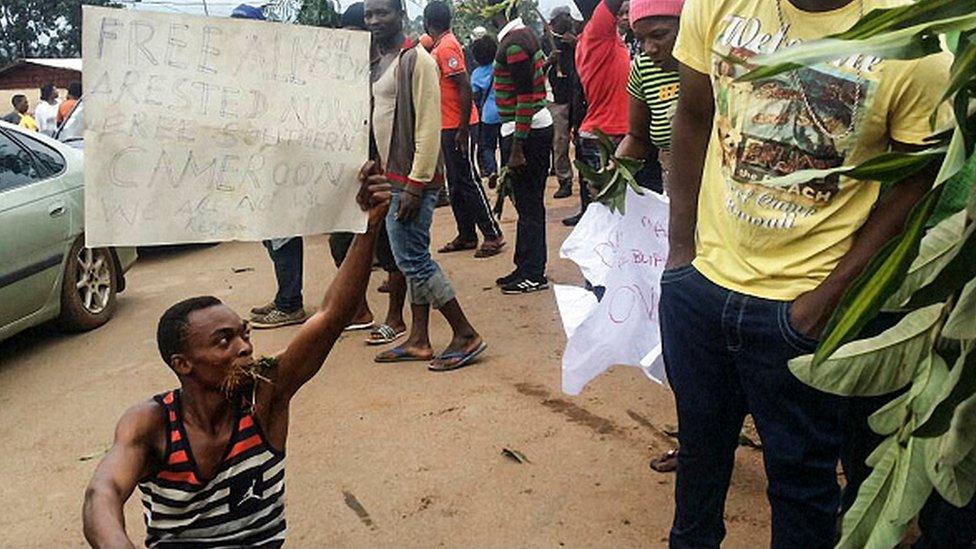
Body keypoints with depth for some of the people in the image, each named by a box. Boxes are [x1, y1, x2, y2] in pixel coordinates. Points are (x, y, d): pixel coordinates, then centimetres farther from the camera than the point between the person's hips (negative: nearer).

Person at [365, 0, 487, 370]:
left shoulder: (416, 60, -12)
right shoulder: (379, 63, 15)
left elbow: (429, 126, -18)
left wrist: (415, 185, -21)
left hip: (411, 180, -9)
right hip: (390, 176, 9)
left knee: (413, 260, -7)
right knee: (413, 259, 12)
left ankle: (466, 336, 3)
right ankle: (418, 341, 21)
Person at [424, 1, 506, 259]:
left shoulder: (446, 47, -15)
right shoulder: (441, 46, 13)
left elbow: (465, 87, -21)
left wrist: (463, 129, -22)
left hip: (456, 126, -10)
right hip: (447, 125, 10)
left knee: (466, 181, -6)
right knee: (455, 183, 13)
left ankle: (493, 235, 1)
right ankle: (466, 235, 20)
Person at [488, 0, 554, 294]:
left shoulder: (514, 42, -17)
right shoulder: (523, 34, 14)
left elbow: (526, 97, -22)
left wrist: (517, 149, -21)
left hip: (527, 132, -10)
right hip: (537, 128, 10)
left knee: (529, 205, -2)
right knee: (527, 203, 15)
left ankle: (533, 274, 7)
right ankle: (526, 268, 24)